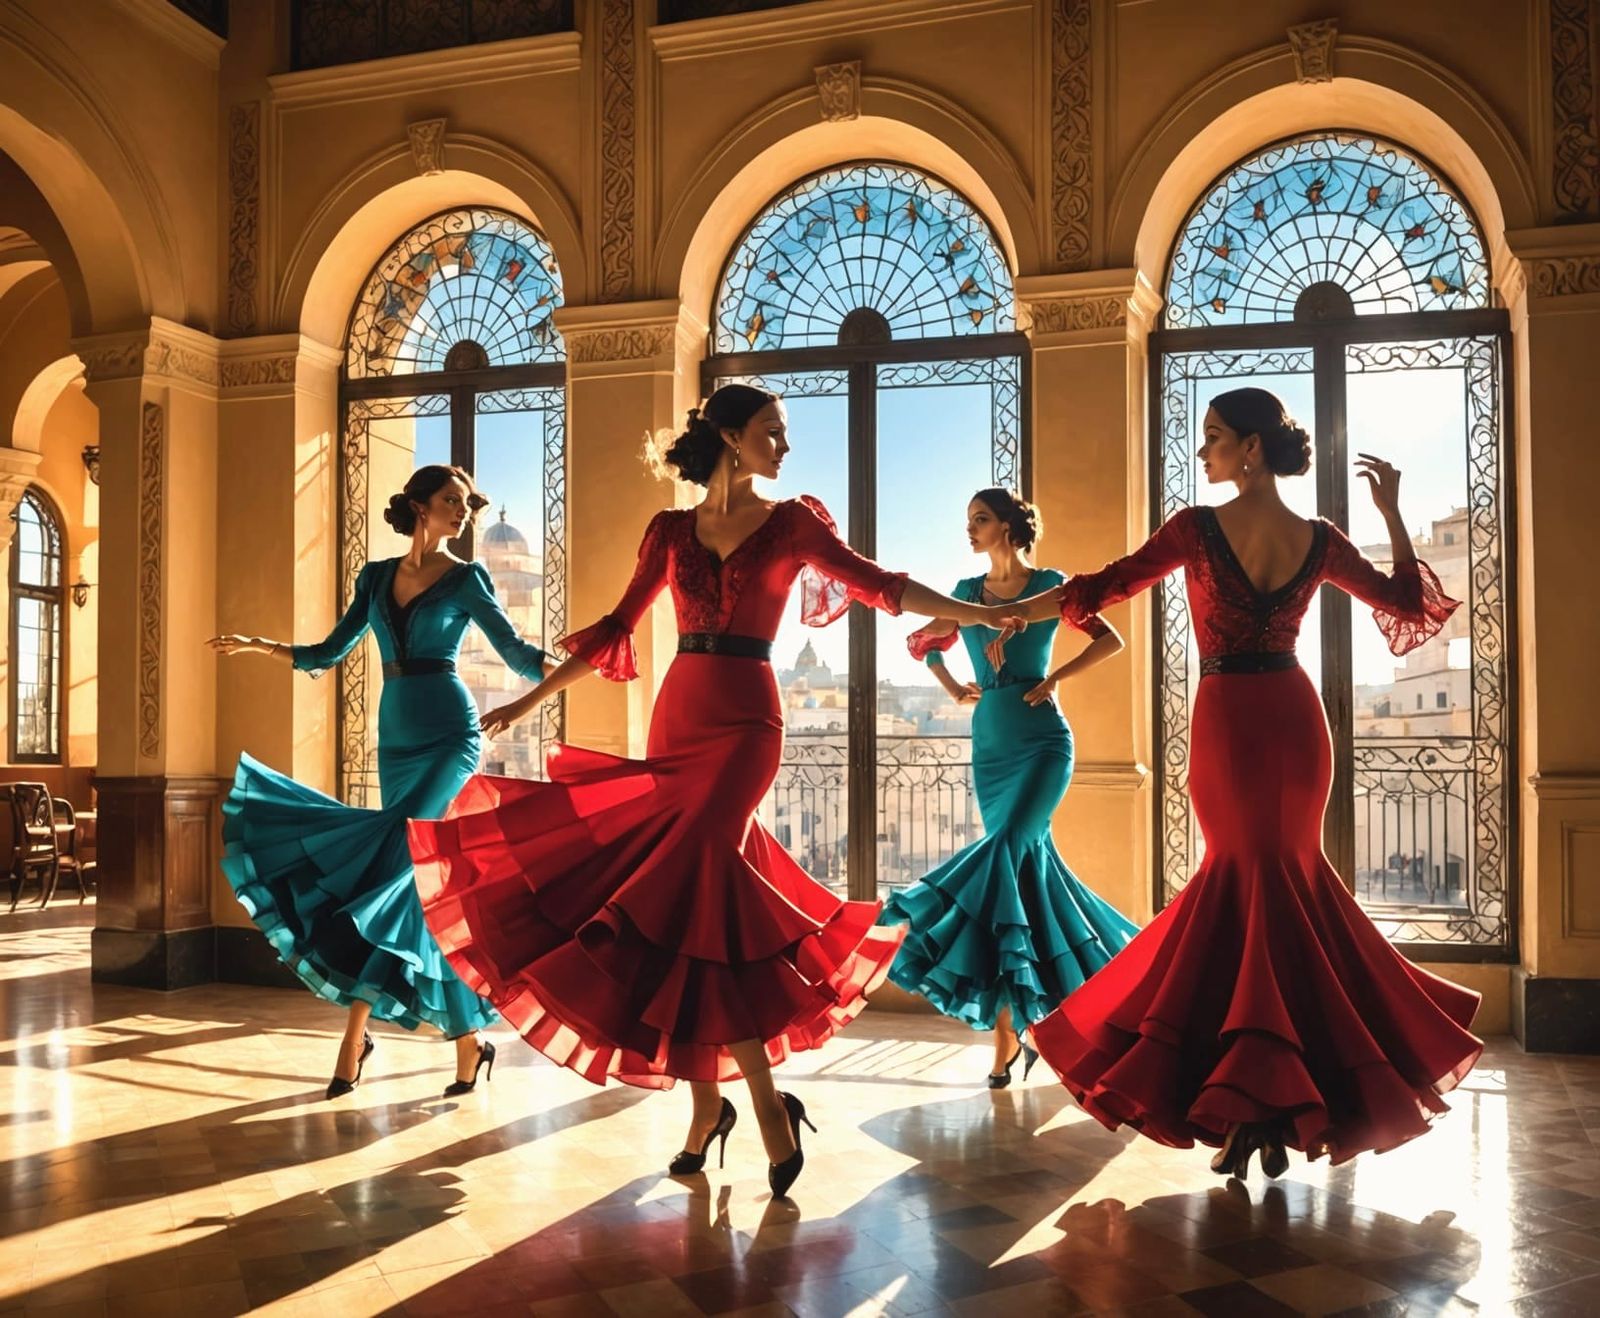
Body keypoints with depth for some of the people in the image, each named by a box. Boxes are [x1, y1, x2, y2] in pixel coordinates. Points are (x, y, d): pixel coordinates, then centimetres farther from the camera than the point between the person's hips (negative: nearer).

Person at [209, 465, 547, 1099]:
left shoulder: (466, 578, 0)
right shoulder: (376, 577, 12)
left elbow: (517, 653, -5)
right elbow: (329, 654, 17)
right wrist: (260, 646, 9)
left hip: (448, 737, -5)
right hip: (395, 738, 5)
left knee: (395, 865, -15)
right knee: (427, 879, 4)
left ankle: (355, 1034, -4)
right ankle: (470, 1037, 11)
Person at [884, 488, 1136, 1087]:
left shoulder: (1048, 585, 0)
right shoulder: (967, 591, 12)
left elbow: (1111, 640, -1)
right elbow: (927, 644, 27)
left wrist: (1054, 678, -8)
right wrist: (954, 688, 11)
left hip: (1041, 740, -4)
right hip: (989, 743, 4)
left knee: (1005, 848, -19)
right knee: (1027, 860, 5)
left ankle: (1006, 1028, -16)